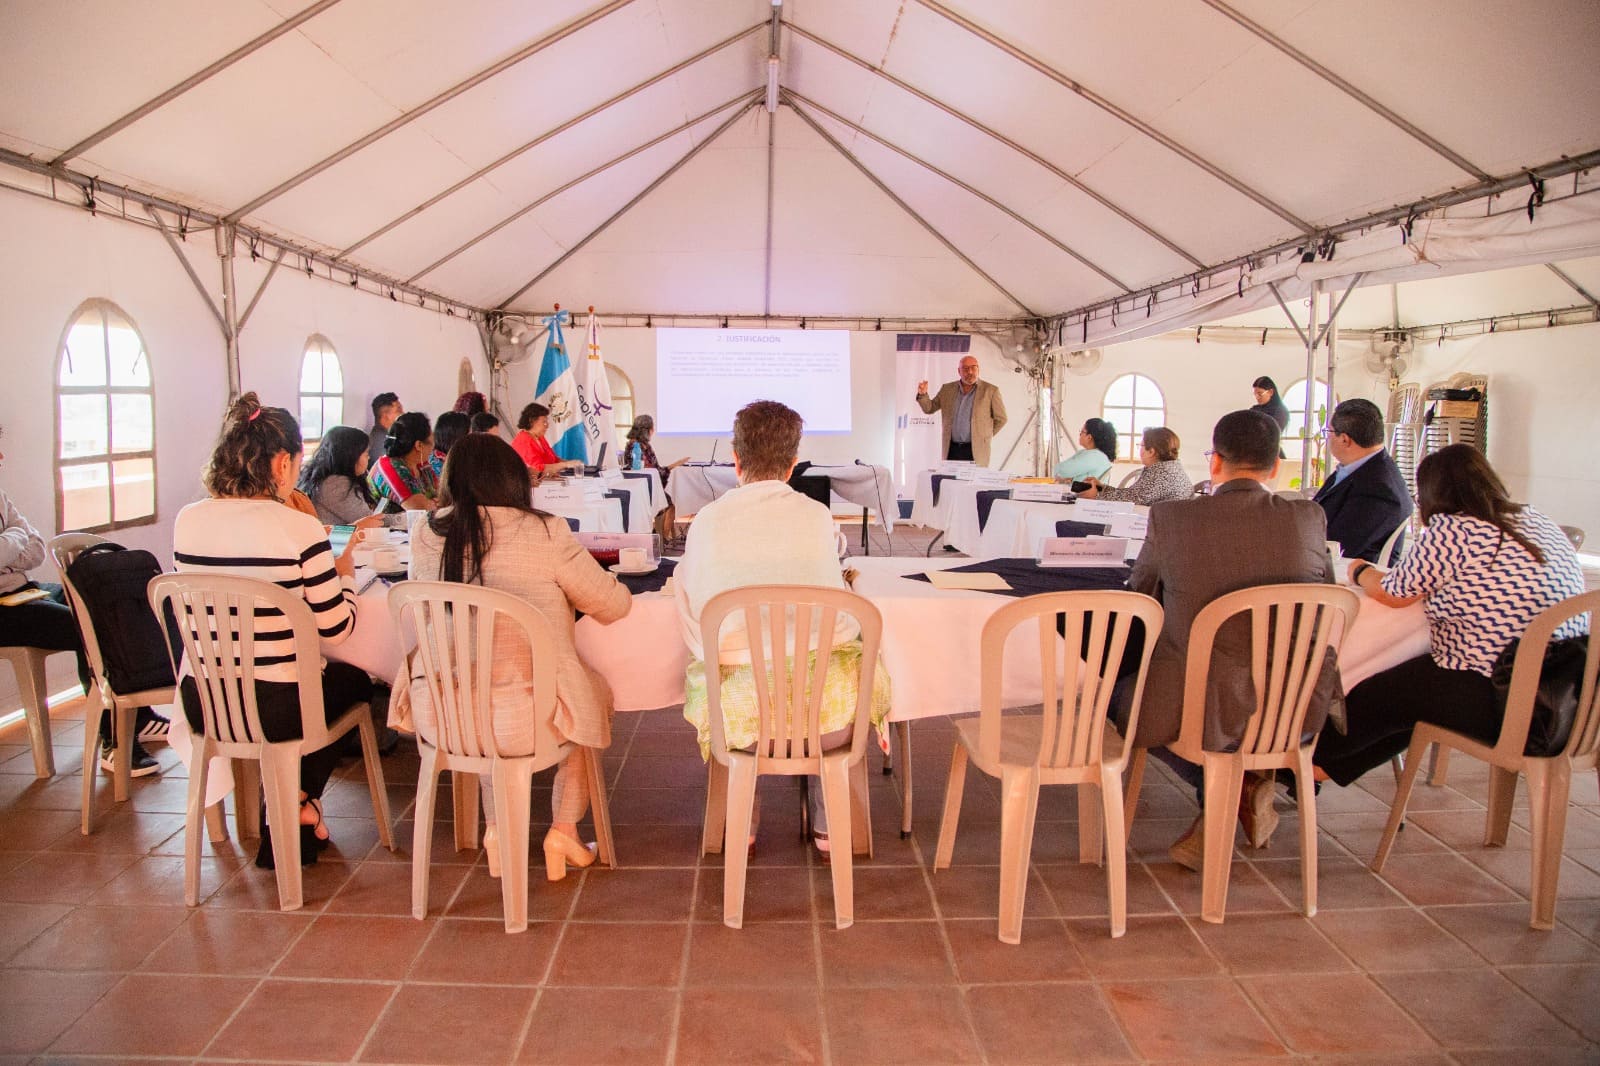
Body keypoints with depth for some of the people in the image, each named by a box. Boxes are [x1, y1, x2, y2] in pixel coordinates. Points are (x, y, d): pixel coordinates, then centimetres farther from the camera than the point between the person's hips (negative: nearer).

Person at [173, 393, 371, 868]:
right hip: (274, 709, -5)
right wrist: (344, 574, 9)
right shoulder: (299, 529, -17)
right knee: (353, 679, 27)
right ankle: (300, 798, 25)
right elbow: (337, 628, -11)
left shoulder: (187, 521, -2)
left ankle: (288, 811, 33)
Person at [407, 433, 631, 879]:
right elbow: (613, 606, -2)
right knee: (595, 690, 26)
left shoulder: (426, 536, 1)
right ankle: (563, 829, 25)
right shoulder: (543, 533, -11)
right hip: (522, 718, -4)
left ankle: (497, 824, 31)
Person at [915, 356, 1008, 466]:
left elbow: (1001, 418, 8)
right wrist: (922, 394, -6)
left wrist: (983, 437, 8)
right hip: (951, 450, 3)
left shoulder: (990, 391, 1)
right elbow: (929, 408, 13)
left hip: (975, 451, -3)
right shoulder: (947, 389, 10)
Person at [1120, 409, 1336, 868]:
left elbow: (1139, 593, 8)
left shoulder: (1170, 516, -10)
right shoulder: (1309, 517, -4)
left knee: (1119, 697, 25)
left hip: (1205, 710, -4)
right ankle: (1246, 787, 23)